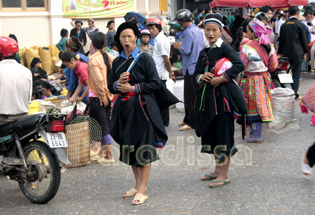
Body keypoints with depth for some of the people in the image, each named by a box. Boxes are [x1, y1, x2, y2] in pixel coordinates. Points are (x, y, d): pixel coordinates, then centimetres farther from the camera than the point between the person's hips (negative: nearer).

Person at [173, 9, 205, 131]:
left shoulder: (188, 32, -15)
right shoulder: (199, 31, 12)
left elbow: (186, 51, -21)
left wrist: (178, 46, -1)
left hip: (190, 68, -9)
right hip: (198, 67, 9)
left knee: (190, 97, -4)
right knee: (195, 95, 14)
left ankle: (191, 123, -1)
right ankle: (188, 119, 23)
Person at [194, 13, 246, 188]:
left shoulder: (224, 48, -7)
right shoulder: (204, 52, 14)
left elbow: (239, 65, -22)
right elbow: (196, 74, 18)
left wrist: (220, 79, -21)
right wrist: (201, 77, -5)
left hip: (222, 95, -8)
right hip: (207, 97, 8)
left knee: (223, 133, -3)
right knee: (211, 132, 14)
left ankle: (224, 175, 4)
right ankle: (218, 169, 27)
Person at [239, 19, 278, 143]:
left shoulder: (247, 47, -17)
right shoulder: (269, 46, 1)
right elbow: (274, 66, 8)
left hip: (251, 80, -6)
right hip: (265, 79, 6)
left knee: (253, 108, 1)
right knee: (262, 105, 13)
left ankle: (256, 135, 3)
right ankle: (256, 131, 21)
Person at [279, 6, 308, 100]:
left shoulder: (283, 25, 4)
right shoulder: (300, 25, -7)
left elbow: (281, 40, 8)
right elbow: (304, 40, -4)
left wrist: (280, 52, 16)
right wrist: (305, 53, 5)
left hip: (286, 53, 4)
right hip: (297, 53, -4)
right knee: (296, 73, 1)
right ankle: (294, 93, -1)